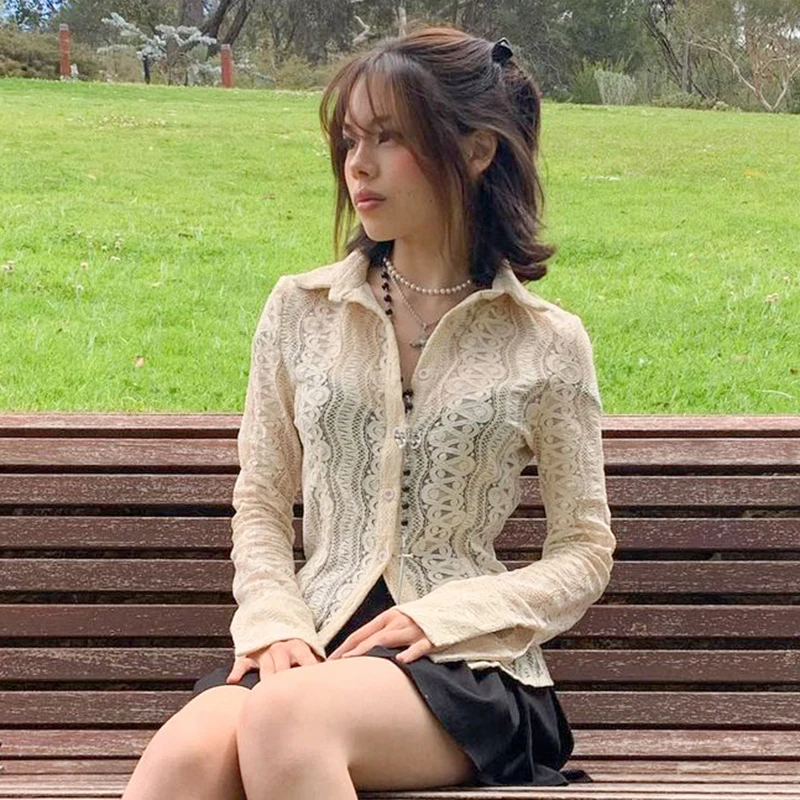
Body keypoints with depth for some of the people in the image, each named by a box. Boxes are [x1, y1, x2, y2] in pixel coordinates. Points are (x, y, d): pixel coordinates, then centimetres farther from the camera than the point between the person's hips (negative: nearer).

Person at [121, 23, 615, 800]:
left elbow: (584, 554, 7)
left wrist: (440, 617, -8)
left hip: (467, 662, -2)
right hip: (314, 647, 2)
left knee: (285, 715, -37)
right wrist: (274, 621, -5)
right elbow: (260, 504, 14)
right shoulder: (300, 310, 12)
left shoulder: (546, 343, 5)